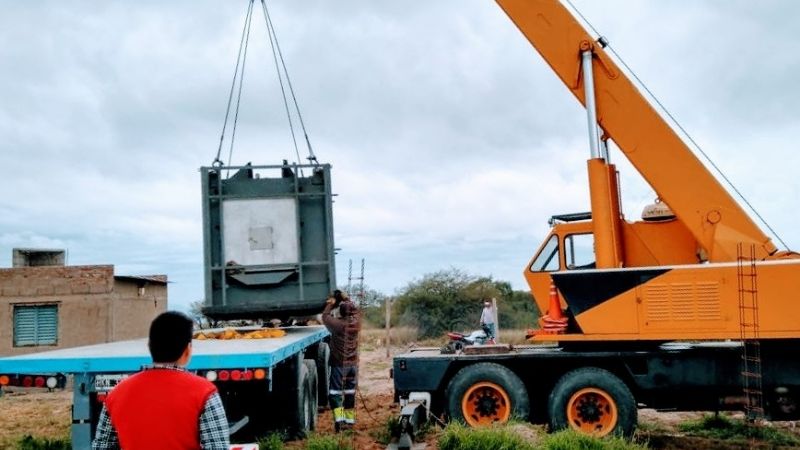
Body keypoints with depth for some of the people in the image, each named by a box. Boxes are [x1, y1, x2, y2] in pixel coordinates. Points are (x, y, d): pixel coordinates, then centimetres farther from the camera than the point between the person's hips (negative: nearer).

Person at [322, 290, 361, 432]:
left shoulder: (338, 324, -19)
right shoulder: (356, 322, -7)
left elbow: (325, 316, -2)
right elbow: (355, 310, 14)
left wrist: (331, 303, 10)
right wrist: (346, 298, 18)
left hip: (339, 364, -4)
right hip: (353, 363, 5)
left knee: (335, 392, 2)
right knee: (350, 392, 13)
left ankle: (339, 419, -11)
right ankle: (350, 420, 20)